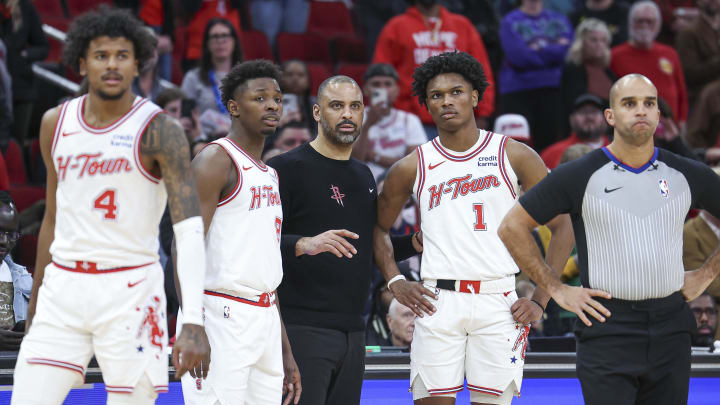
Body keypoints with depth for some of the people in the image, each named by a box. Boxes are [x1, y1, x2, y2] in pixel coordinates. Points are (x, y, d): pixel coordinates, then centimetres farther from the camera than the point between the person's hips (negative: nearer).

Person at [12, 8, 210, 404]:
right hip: (62, 288, 4)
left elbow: (190, 228, -18)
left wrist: (193, 323, -30)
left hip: (129, 292, -4)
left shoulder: (158, 131, -10)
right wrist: (35, 302, 22)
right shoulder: (55, 123, 8)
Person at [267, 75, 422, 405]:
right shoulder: (287, 168, -5)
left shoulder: (363, 176, 19)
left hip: (352, 333, 8)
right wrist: (304, 245, -31)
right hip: (302, 329, -8)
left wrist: (414, 243, 13)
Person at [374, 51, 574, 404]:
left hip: (500, 303, -1)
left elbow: (563, 227, 7)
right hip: (438, 303, 1)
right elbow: (378, 226, 22)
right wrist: (394, 282, 7)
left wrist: (540, 301, 1)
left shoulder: (515, 156, 4)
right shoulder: (413, 168, 8)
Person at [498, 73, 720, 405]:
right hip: (608, 328, -3)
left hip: (670, 329, 3)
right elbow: (513, 227, 1)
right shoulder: (580, 177, -2)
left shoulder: (686, 175, 6)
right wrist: (556, 290, -2)